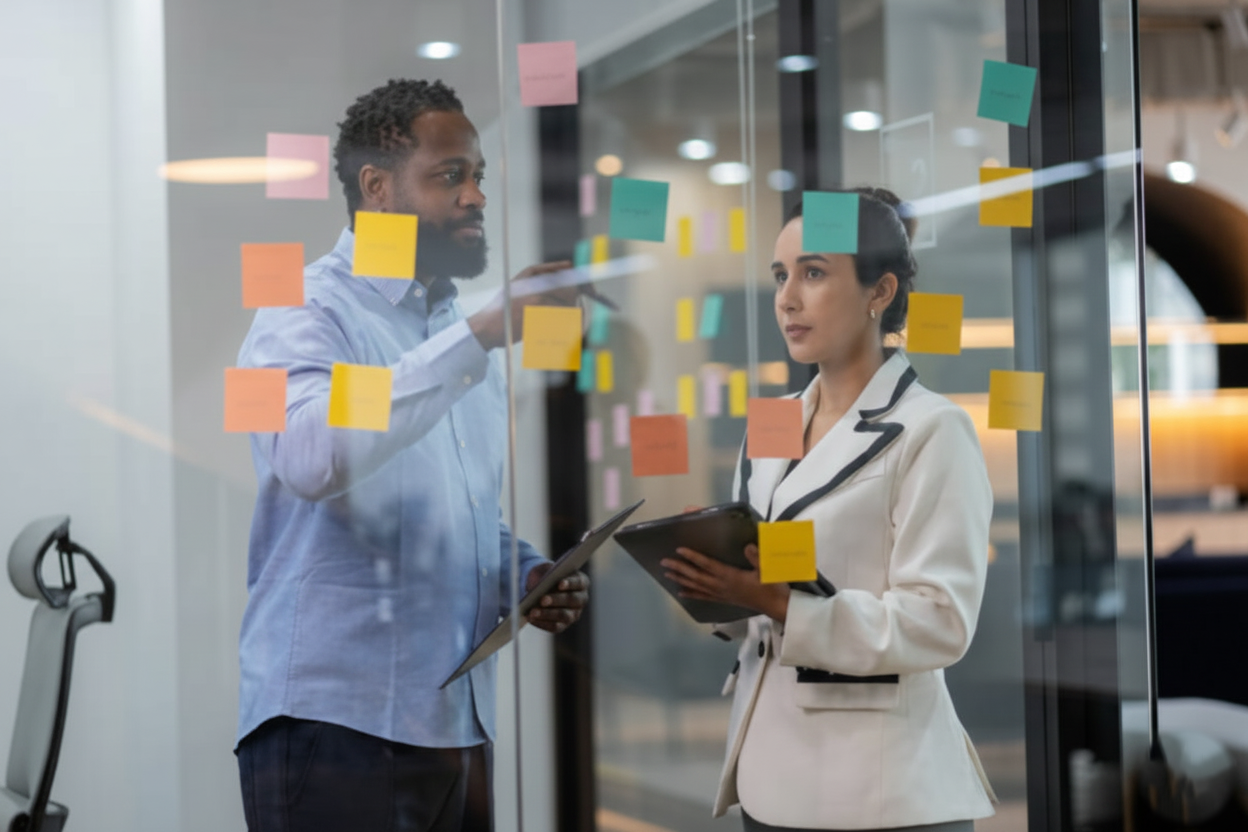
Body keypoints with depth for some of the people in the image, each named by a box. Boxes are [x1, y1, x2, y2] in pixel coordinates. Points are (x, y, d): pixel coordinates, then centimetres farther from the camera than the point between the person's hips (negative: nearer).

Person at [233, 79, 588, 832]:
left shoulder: (463, 334, 18)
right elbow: (310, 456, -28)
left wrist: (528, 574, 5)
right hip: (336, 722, -7)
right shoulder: (309, 314, -6)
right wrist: (478, 336, -29)